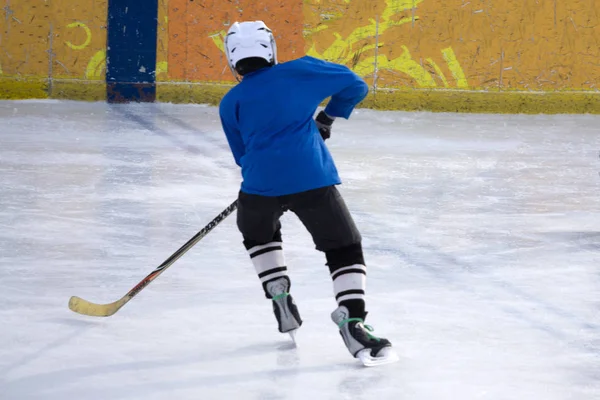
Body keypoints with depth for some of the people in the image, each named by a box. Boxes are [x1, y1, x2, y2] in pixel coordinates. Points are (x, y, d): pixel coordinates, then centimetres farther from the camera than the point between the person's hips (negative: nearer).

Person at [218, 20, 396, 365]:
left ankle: (279, 293, 20)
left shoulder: (231, 103, 16)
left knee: (258, 232, 34)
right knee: (345, 248, 8)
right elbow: (354, 85, 19)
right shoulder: (300, 71, 13)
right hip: (312, 178, -2)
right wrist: (328, 118, 32)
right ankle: (352, 320, -12)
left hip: (261, 183, 2)